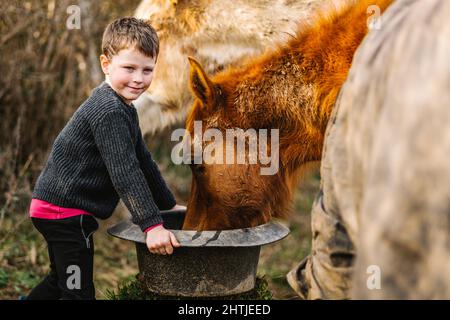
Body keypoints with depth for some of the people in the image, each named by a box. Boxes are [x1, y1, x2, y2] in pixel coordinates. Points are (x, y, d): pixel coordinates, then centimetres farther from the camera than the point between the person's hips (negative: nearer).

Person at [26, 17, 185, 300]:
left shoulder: (123, 109, 13)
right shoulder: (109, 111, -21)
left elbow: (143, 161, 19)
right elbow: (124, 171, -27)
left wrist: (169, 205, 21)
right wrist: (151, 224, -28)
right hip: (65, 210, -11)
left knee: (63, 281, 26)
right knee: (78, 290, -6)